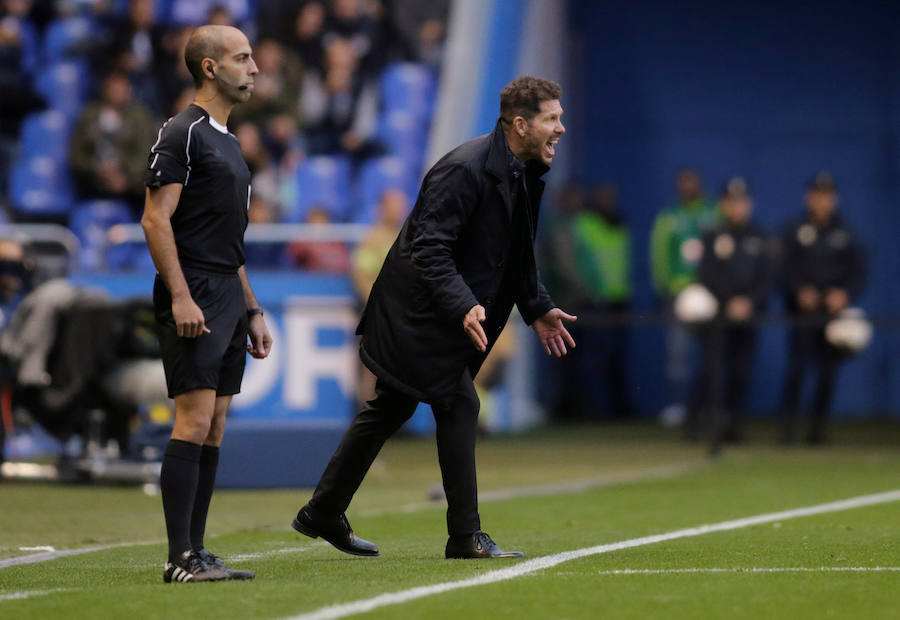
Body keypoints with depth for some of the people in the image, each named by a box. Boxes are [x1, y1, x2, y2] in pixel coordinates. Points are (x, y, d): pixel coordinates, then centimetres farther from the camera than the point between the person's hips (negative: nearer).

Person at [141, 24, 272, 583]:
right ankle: (181, 559, -13)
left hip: (228, 297, 9)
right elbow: (156, 219, -14)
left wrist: (252, 311, 23)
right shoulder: (183, 133, -7)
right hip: (193, 297, -9)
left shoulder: (228, 143, 21)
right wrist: (180, 296, -22)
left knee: (214, 429, 7)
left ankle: (195, 552, 9)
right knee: (194, 422, -13)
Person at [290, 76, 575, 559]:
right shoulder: (463, 170, -23)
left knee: (392, 408, 16)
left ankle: (323, 514, 27)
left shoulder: (523, 174, 7)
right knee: (458, 406, -10)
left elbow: (517, 254, 20)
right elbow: (429, 248, -27)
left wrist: (538, 309, 14)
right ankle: (466, 536, -4)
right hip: (418, 314, -10)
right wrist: (463, 306, -36)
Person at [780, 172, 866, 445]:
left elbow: (859, 273, 10)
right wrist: (801, 292, -14)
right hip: (803, 312, -2)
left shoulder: (845, 233, 10)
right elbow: (785, 269, 2)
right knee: (796, 366, -11)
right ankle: (788, 425, -9)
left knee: (828, 371, 1)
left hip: (834, 310, 2)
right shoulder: (795, 231, 6)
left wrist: (844, 294, -8)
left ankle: (817, 425, 9)